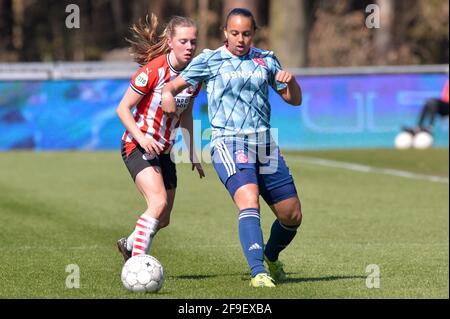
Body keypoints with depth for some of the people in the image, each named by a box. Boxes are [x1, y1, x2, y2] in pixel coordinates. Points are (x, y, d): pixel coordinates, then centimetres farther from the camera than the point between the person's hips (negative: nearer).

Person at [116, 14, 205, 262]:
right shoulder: (153, 70, -18)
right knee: (159, 202, -28)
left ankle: (129, 244, 42)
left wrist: (193, 156, 17)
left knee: (162, 219, 12)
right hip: (137, 146, -7)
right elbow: (123, 109, -14)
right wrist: (141, 138, -28)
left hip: (164, 151, 7)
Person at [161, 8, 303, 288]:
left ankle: (271, 257, 37)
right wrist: (168, 94, -19)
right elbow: (175, 85, 5)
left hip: (265, 145, 5)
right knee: (249, 201, -29)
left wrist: (290, 80, -6)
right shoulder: (210, 60, 4)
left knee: (292, 216, 8)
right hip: (229, 143, -4)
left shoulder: (266, 60, 13)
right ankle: (258, 273, -35)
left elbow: (295, 99, 16)